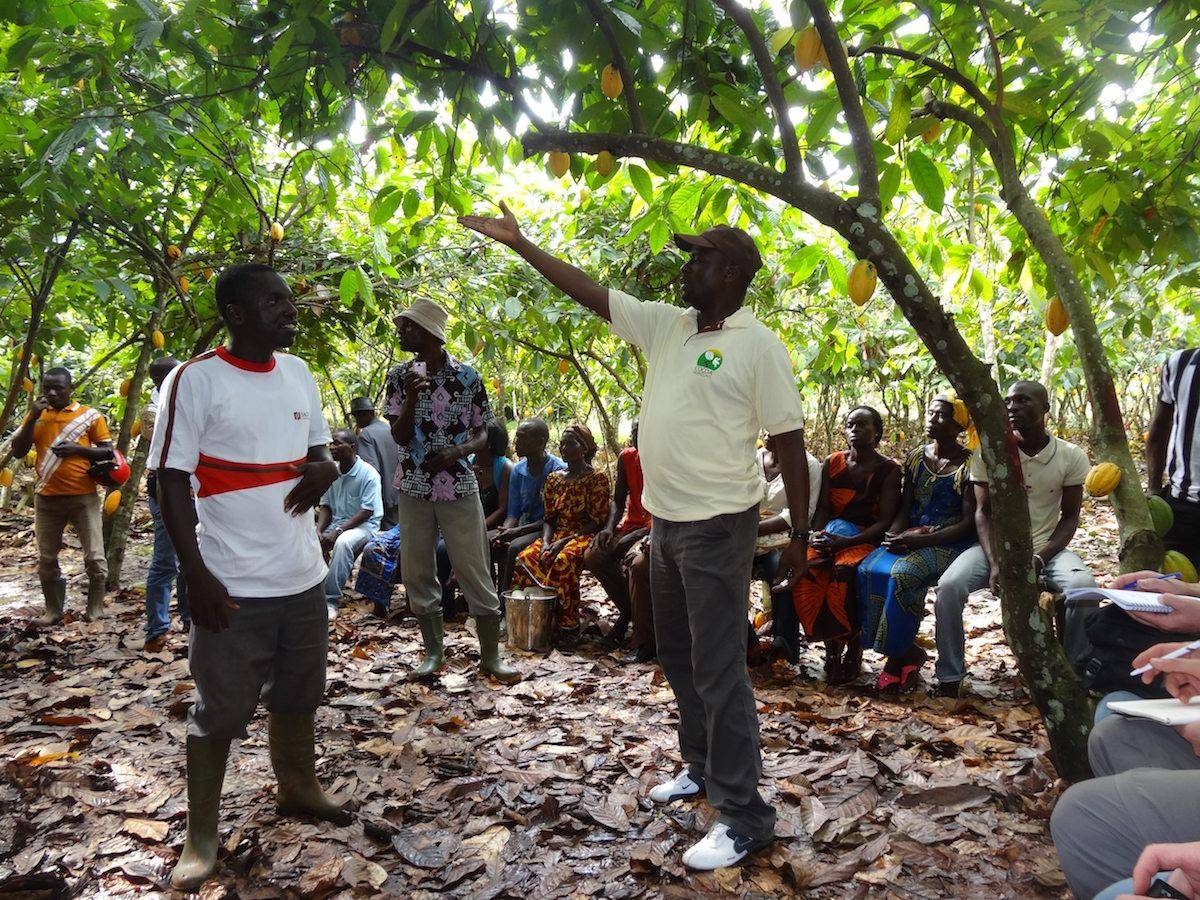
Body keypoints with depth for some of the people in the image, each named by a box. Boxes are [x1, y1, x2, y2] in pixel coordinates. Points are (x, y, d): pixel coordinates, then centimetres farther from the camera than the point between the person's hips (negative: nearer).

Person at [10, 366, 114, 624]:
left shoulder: (90, 416, 0)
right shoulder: (36, 415, 9)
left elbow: (108, 452, 0)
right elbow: (18, 451, 1)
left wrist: (77, 449, -15)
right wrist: (33, 417, -8)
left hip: (83, 497, -3)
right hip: (47, 498, 3)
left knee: (94, 557, -1)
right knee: (47, 559, 10)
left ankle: (95, 607, 15)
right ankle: (53, 610, 22)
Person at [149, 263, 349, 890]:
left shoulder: (298, 374, 7)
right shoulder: (194, 381, -11)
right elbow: (172, 481, -11)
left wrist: (326, 467, -7)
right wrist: (197, 575, -17)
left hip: (303, 575, 6)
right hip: (233, 585, -6)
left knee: (297, 695, 20)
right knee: (220, 711, 5)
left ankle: (298, 789, 41)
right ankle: (200, 835, 23)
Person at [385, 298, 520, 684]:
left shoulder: (467, 377, -4)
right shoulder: (400, 376, 2)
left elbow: (483, 434, 2)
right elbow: (400, 436, -3)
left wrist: (457, 452, -18)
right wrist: (411, 396, -18)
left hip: (459, 487, -3)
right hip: (414, 489, 3)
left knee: (475, 572, 0)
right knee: (417, 572, 8)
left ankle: (490, 655, 12)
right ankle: (434, 652, 22)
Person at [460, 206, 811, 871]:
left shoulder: (758, 346, -12)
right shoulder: (665, 324, 8)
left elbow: (790, 443, -10)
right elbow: (589, 292, 11)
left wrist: (800, 535, -9)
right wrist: (519, 243, 11)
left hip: (717, 525, -8)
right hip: (664, 518, 8)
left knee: (717, 668, -4)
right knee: (677, 656, 19)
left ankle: (743, 815, 10)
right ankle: (702, 767, 37)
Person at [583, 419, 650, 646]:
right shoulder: (626, 457, 5)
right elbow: (618, 500, 10)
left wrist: (638, 535, -26)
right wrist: (609, 528, -10)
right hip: (632, 524, 6)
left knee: (634, 560, -35)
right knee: (592, 556, -18)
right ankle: (627, 610, 1)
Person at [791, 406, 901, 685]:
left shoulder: (889, 470, 0)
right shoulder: (832, 463, 11)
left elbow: (885, 521, -7)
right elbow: (822, 510, 11)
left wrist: (845, 542, -19)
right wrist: (817, 538, -11)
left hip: (867, 539, -3)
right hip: (831, 536, 3)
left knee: (843, 571, -37)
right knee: (804, 572, -30)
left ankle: (853, 646, -15)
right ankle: (831, 645, -15)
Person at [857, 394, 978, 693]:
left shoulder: (969, 465, -5)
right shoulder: (916, 458, 12)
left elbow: (969, 523, -10)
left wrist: (922, 540, -20)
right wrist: (894, 534, -10)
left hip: (950, 543, -5)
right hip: (910, 538, 5)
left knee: (903, 573, -34)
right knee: (869, 570, -24)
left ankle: (896, 656, -16)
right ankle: (909, 652, -13)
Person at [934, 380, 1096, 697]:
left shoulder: (1071, 457, -2)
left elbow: (1070, 517, 1)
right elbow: (984, 512, -3)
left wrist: (1039, 559, -16)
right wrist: (994, 563, -19)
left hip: (1046, 548, 0)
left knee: (1083, 586, -32)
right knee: (949, 585, -28)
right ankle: (950, 677, -12)